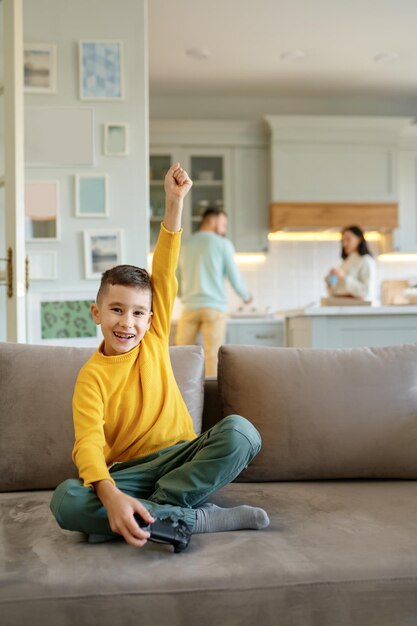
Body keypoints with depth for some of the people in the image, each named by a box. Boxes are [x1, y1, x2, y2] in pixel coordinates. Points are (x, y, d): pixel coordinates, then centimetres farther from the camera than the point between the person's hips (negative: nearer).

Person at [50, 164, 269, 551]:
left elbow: (165, 274, -3)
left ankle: (150, 511, -25)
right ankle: (192, 518, -29)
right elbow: (88, 443, -19)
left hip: (180, 458, 2)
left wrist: (174, 202, -12)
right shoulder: (91, 376, -5)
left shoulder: (155, 340, 5)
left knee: (239, 430, -26)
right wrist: (110, 495, -40)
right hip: (127, 472, -2)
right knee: (65, 499, -32)